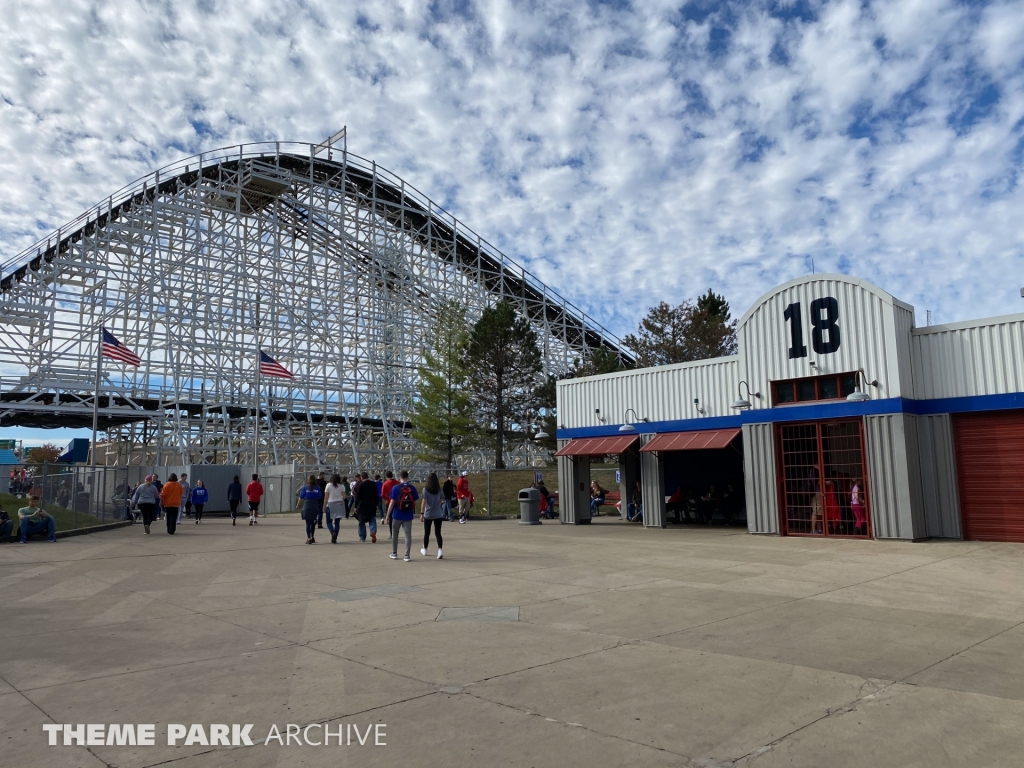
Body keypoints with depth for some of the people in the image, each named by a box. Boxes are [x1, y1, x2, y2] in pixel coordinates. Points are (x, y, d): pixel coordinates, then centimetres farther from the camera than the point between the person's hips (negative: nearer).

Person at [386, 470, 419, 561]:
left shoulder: (396, 488, -7)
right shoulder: (412, 488, -2)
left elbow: (392, 502, -8)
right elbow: (415, 502, 1)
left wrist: (388, 516, -3)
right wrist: (413, 512, 17)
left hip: (397, 515, -1)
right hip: (408, 515, 1)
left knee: (394, 534, 16)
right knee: (408, 535, 6)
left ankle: (394, 554, 23)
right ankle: (407, 555, 2)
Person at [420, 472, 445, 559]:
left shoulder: (425, 489, -8)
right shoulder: (439, 489, -1)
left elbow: (424, 502, -12)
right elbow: (441, 501, 3)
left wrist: (421, 513, -10)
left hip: (428, 514, -1)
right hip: (438, 514, 1)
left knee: (426, 533, 14)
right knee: (438, 533, 2)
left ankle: (424, 550, 30)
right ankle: (440, 550, -15)